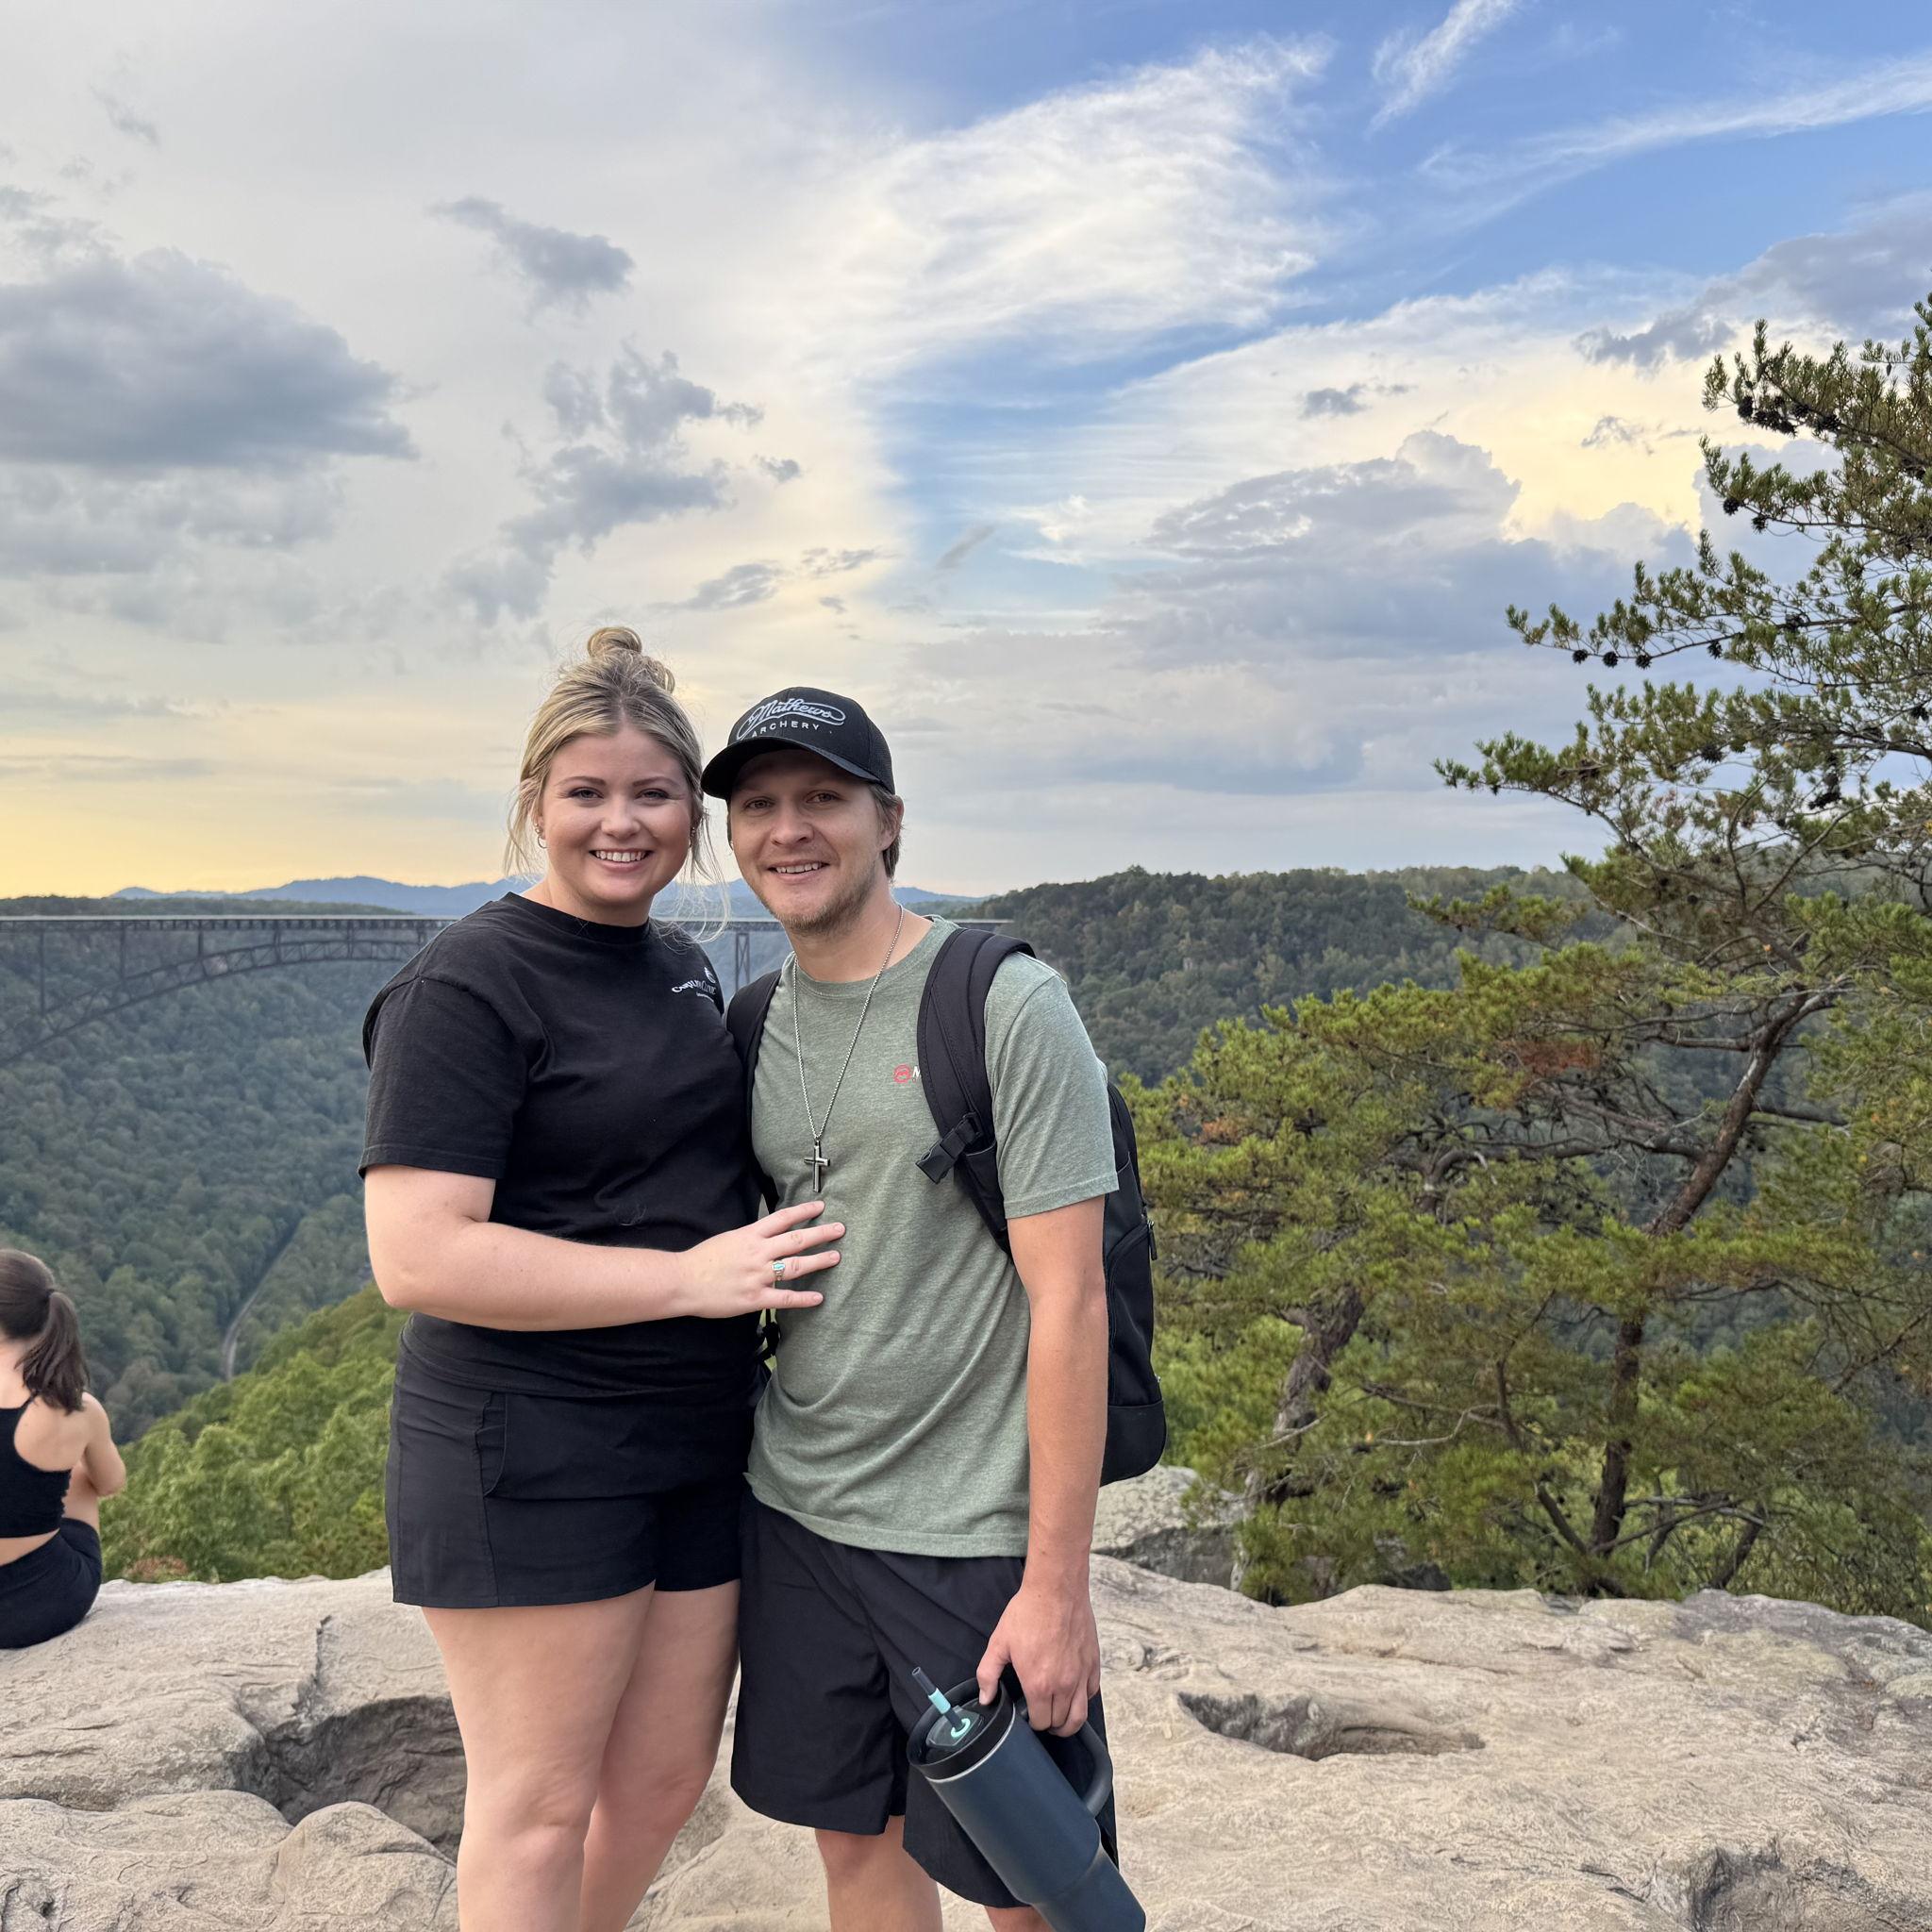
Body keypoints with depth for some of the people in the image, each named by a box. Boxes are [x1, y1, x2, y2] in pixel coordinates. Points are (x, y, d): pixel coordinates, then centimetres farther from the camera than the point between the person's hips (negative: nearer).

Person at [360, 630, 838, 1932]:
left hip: (700, 1438, 7)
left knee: (665, 1778, 17)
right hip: (531, 1451, -7)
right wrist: (689, 1276, -22)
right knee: (541, 1804, 6)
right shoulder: (470, 985, -13)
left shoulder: (688, 968, 11)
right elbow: (417, 1258, -22)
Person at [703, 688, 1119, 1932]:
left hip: (973, 1539, -5)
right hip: (793, 1514, 6)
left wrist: (1057, 1584, -17)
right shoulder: (757, 1022, 6)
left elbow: (1068, 1300, -16)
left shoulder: (1008, 1005, -13)